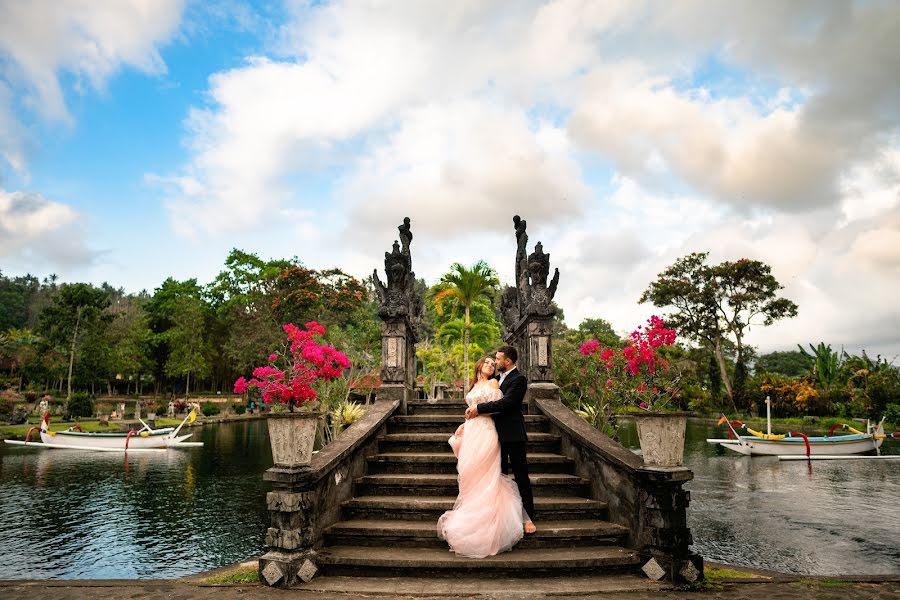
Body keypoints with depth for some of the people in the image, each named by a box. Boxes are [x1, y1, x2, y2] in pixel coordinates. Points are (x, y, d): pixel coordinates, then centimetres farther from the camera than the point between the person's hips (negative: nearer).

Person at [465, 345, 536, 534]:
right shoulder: (500, 377, 13)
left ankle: (529, 517, 9)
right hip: (499, 434, 8)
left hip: (513, 435, -8)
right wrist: (473, 409, -2)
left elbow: (505, 403, -24)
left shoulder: (518, 379, -13)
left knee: (521, 476, 0)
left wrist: (479, 408, -19)